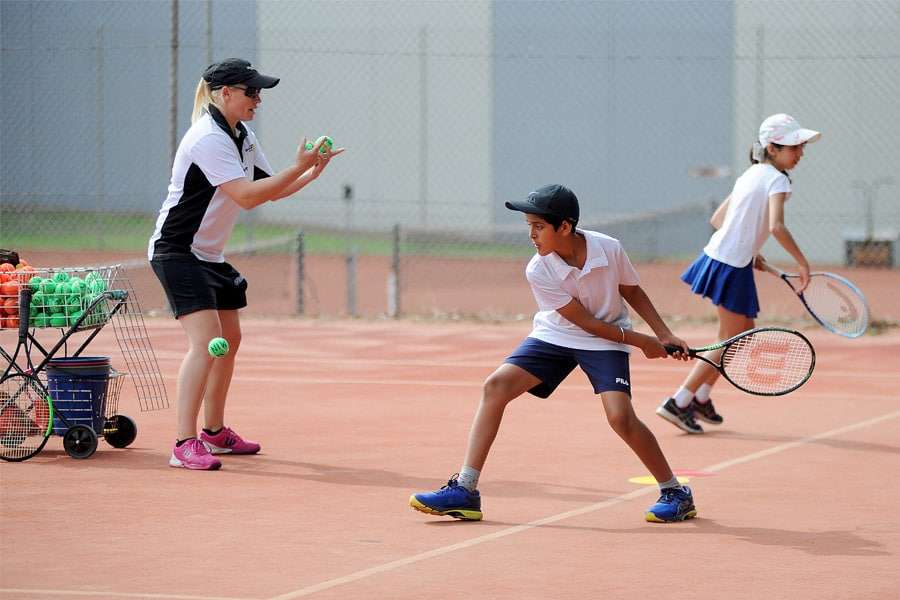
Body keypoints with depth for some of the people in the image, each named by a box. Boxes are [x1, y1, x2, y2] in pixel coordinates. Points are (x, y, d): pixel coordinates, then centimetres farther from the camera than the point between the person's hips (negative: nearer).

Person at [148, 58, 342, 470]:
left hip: (211, 256, 10)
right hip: (177, 251, -10)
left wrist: (310, 174, 0)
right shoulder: (208, 139, -21)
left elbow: (270, 189, 16)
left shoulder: (243, 137, 9)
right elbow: (247, 196, -27)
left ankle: (214, 432, 31)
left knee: (230, 339, 17)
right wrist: (298, 167, -24)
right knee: (206, 340, -20)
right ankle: (185, 445, -23)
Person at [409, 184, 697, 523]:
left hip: (607, 341, -2)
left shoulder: (609, 250, -20)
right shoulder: (538, 272, -21)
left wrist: (664, 335, 0)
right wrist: (641, 341, -15)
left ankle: (676, 493, -2)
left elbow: (633, 292, 2)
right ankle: (465, 490, -14)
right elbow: (586, 322, -18)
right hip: (555, 336, 2)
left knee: (620, 416, -22)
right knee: (497, 385, -16)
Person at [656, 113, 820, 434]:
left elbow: (718, 218, 18)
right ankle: (678, 403, 2)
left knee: (745, 334, 21)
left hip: (717, 255, 9)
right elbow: (776, 226, -28)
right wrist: (802, 262, -19)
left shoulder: (751, 174, 14)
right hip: (732, 267, -9)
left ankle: (700, 398, 26)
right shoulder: (776, 180, -13)